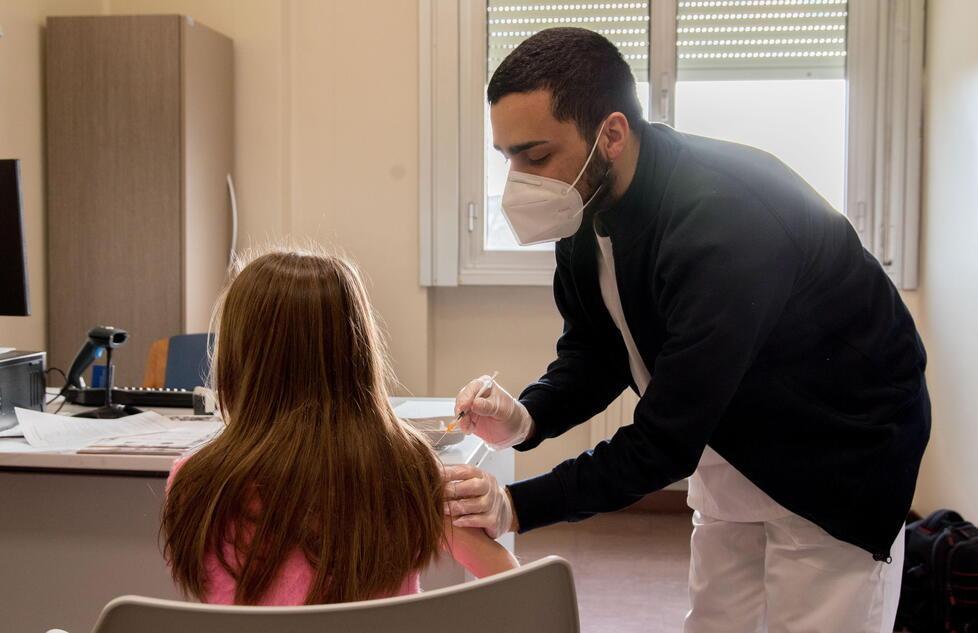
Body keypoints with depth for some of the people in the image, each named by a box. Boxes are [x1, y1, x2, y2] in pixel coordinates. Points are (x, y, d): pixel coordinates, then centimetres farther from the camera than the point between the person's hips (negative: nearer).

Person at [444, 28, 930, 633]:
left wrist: (517, 506, -36)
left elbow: (668, 440, -33)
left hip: (838, 451, -7)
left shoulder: (726, 217, -36)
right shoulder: (587, 206, -11)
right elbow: (594, 353, 0)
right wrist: (526, 418, -20)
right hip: (729, 442, 8)